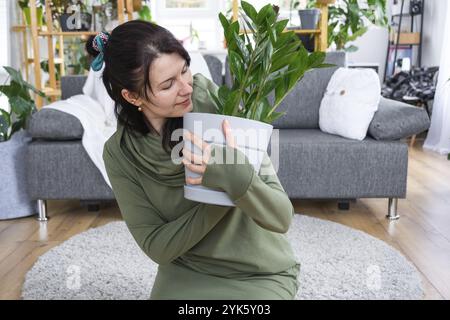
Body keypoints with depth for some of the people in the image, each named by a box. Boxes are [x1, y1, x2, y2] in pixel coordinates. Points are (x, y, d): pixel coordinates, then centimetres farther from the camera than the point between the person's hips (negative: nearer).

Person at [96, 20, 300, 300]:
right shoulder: (119, 154, -13)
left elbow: (282, 218, -21)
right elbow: (157, 247, -13)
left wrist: (235, 175, -40)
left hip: (261, 274, -1)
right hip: (186, 273, 2)